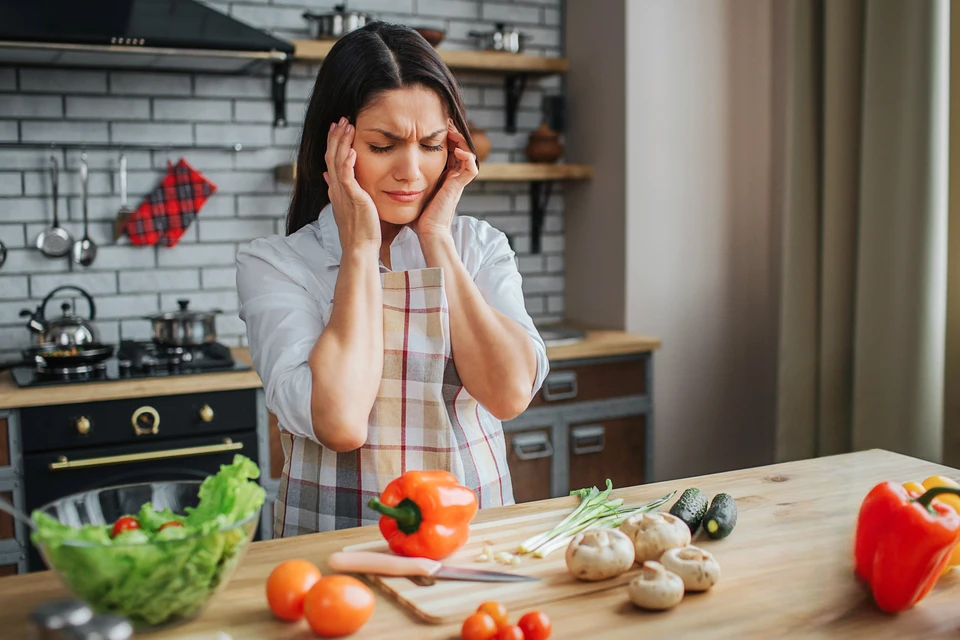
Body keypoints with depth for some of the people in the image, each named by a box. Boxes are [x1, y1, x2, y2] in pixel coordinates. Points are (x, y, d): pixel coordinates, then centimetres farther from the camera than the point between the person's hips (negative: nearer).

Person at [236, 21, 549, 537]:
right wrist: (360, 246, -9)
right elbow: (339, 421, -17)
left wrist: (435, 239, -6)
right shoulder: (272, 264, -2)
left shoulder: (481, 247, 7)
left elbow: (511, 393, -9)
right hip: (338, 546, -2)